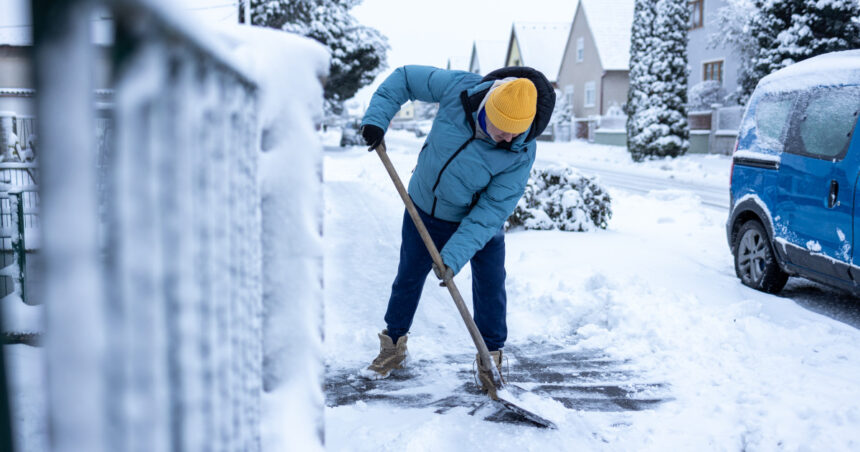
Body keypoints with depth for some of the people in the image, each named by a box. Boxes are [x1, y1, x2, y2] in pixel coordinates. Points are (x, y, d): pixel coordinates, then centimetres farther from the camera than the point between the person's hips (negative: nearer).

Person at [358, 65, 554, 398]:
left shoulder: (521, 153, -30)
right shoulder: (458, 89, -27)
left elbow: (491, 211, -29)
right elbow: (404, 77, -11)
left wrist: (453, 256, -34)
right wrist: (377, 118, -23)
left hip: (479, 219, -2)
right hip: (424, 207, 2)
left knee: (490, 285, -4)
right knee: (408, 277, 13)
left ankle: (491, 359, 17)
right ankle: (393, 347, 33)